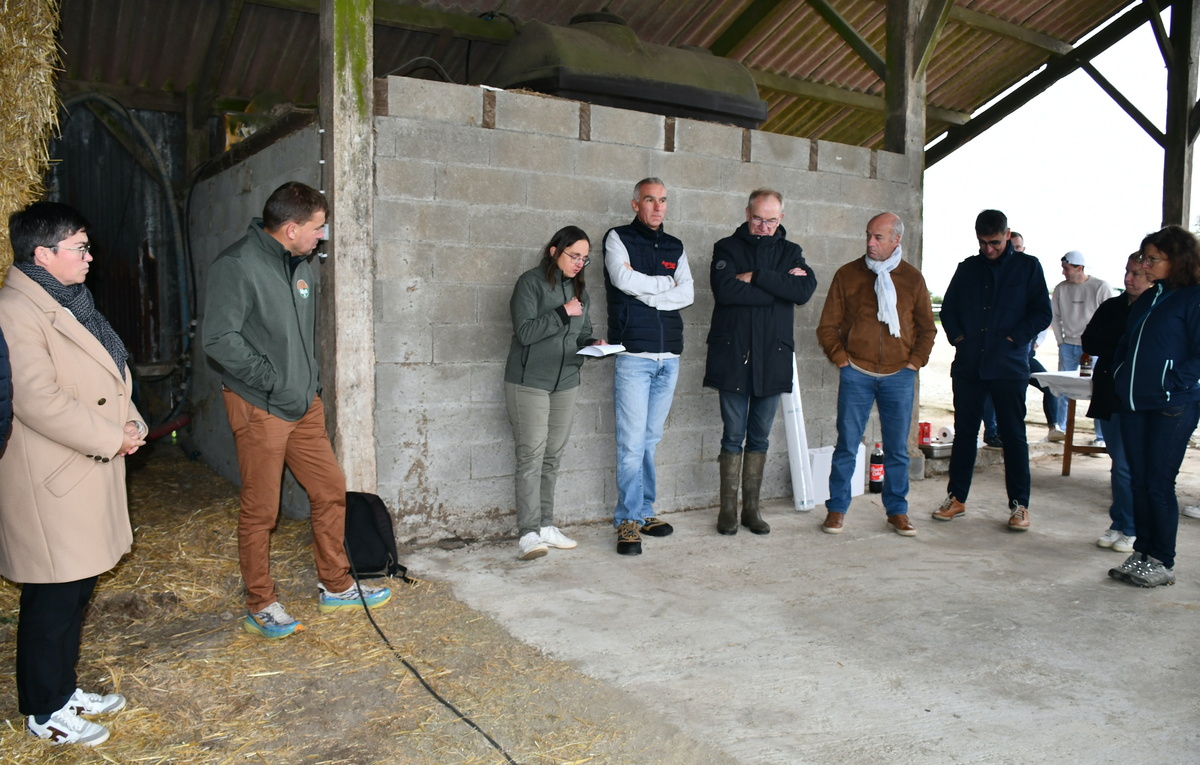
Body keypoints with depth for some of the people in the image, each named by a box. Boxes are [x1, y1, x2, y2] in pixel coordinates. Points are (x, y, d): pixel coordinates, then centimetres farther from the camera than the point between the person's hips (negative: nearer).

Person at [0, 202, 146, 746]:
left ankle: (64, 689, 33)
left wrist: (129, 421, 3)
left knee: (77, 589, 18)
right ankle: (44, 713, 19)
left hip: (89, 475, 10)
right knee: (54, 598, 2)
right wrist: (110, 438, -17)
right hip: (51, 481, -10)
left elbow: (110, 375, 20)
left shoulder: (70, 302, 15)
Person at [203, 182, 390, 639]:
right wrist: (273, 381, -18)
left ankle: (336, 587, 26)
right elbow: (220, 340, -20)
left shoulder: (299, 265, 12)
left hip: (304, 402, 8)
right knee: (260, 511, 2)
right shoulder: (238, 265, -15)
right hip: (260, 408, -8)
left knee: (331, 491, 12)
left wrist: (311, 380, 10)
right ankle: (260, 606, 18)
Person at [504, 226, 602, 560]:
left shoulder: (578, 288, 13)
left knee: (553, 457, 9)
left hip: (566, 382, 6)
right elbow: (525, 331, -15)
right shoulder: (531, 282, -7)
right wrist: (563, 313, -18)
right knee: (531, 456, -8)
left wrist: (592, 343, -1)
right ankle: (528, 534, -6)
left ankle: (545, 526, 17)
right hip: (529, 382, -6)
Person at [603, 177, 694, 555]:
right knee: (632, 443, -7)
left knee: (650, 440, 10)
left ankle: (644, 512, 19)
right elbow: (623, 279, -15)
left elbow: (687, 294, 3)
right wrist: (665, 284, -2)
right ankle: (628, 520, 1)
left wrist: (644, 292, -7)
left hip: (669, 357, 5)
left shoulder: (675, 248, 17)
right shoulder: (619, 238, 4)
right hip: (633, 355, -4)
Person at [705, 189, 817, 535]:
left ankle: (751, 507, 18)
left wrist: (755, 277, -13)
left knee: (760, 437, 9)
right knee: (733, 436, 2)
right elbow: (725, 290, -16)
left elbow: (805, 290, -8)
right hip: (732, 354, -2)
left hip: (773, 357, 2)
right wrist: (780, 286, -11)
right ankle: (728, 508, 12)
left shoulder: (791, 252, 12)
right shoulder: (727, 248, 4)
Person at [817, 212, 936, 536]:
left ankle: (897, 511, 20)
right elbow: (827, 324, 4)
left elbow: (927, 328, 13)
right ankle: (837, 509, 14)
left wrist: (915, 362, 2)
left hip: (899, 376, 1)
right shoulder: (847, 274, 2)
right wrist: (840, 358, -5)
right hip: (856, 375, -1)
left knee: (897, 448, 7)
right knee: (847, 445, 2)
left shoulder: (912, 278, 6)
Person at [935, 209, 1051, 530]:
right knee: (964, 432, 8)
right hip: (968, 365, 3)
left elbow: (1042, 313, 1)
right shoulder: (968, 268, 12)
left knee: (1013, 435, 1)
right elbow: (948, 308, 17)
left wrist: (1013, 339, -10)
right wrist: (957, 336, 1)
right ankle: (956, 497, 17)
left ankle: (1019, 504, 9)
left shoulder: (1028, 266, 4)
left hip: (1009, 367, -3)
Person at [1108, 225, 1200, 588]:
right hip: (1134, 404, 7)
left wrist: (1170, 381, -18)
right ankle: (1142, 552, 21)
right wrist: (1119, 375, 10)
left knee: (1159, 484, -2)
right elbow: (1125, 345, 23)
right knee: (1139, 480, 11)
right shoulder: (1146, 299, 16)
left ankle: (1163, 562, 10)